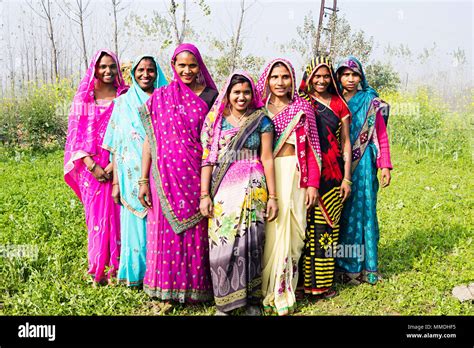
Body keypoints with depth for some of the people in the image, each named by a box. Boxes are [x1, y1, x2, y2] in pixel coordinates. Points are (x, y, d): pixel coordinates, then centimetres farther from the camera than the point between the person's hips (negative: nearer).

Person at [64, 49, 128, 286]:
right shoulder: (84, 98, 8)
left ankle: (115, 269, 9)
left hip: (117, 165, -1)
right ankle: (97, 270, 13)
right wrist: (92, 166, -7)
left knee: (116, 214, -1)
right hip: (90, 166, 1)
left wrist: (116, 163, -12)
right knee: (96, 215, 4)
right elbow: (77, 135, 4)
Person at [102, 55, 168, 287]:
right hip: (132, 178, 0)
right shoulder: (123, 102, 8)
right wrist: (116, 182, 0)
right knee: (135, 224, 4)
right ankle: (136, 274, 19)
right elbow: (116, 146, 6)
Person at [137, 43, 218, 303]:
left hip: (197, 176, 0)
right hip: (166, 174, 0)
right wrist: (143, 181, -1)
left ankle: (194, 288, 23)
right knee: (166, 231, 6)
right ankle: (166, 290, 22)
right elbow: (149, 139, 4)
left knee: (195, 232, 6)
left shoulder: (210, 96, 4)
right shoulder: (160, 97, 5)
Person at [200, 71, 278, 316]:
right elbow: (208, 158, 3)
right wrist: (204, 195, -4)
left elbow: (267, 158, 2)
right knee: (222, 244, 0)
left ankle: (252, 301, 16)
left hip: (253, 188, -1)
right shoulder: (216, 120, 7)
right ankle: (223, 303, 13)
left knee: (251, 244, 1)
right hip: (223, 189, 1)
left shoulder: (261, 121, 6)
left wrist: (272, 196, -2)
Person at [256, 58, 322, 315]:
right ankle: (272, 292, 13)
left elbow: (311, 149, 4)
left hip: (295, 176, 0)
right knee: (270, 230, 0)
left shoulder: (303, 108, 7)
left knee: (291, 231, 1)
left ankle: (284, 290, 14)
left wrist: (313, 184, -3)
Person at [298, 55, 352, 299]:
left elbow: (346, 143, 10)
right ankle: (307, 282, 8)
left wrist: (346, 178, 4)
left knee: (327, 226, 3)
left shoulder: (339, 104, 11)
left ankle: (324, 283, 12)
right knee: (307, 225, -2)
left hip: (332, 174, 2)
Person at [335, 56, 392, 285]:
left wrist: (385, 166, -6)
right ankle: (344, 266, 14)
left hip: (363, 165, -1)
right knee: (342, 214, 4)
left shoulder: (371, 102, 4)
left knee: (363, 212, 2)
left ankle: (365, 267, 11)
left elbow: (381, 136, 3)